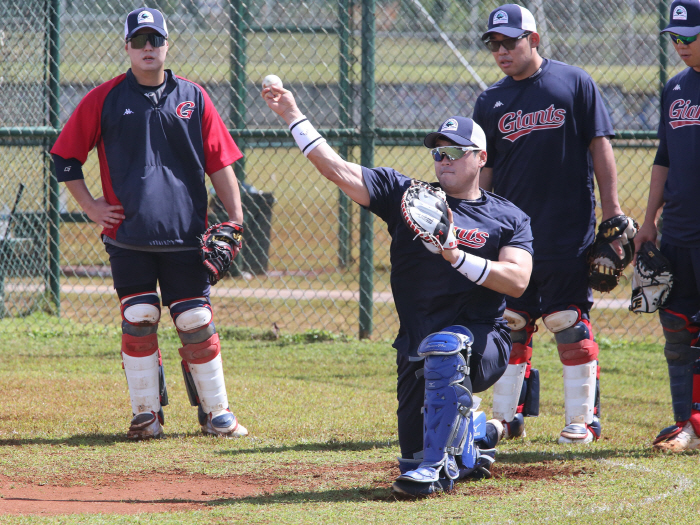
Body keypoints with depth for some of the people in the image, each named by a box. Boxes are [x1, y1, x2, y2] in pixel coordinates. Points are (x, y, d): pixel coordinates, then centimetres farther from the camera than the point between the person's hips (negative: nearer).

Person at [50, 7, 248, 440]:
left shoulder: (192, 97, 7)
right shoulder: (105, 99, 3)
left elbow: (220, 162, 6)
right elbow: (66, 155, 9)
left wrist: (235, 218, -2)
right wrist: (90, 206, 2)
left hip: (185, 234, 0)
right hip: (128, 235, 0)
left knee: (197, 322, 0)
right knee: (138, 322, -2)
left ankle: (215, 412, 9)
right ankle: (146, 414, 7)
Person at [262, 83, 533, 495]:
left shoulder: (510, 218, 6)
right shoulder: (407, 196, 10)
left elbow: (517, 281, -10)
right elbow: (337, 169, 4)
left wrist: (458, 257, -21)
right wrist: (293, 116, -3)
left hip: (484, 342, -4)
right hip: (416, 349, 4)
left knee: (444, 345, -39)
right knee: (416, 458, -1)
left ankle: (436, 467, -33)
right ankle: (479, 435, 35)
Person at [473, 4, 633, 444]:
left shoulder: (575, 84, 0)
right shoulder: (490, 102, 10)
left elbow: (600, 145, -1)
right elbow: (484, 171, 12)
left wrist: (612, 209, -6)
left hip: (569, 234, -4)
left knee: (572, 324, -2)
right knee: (510, 323, 6)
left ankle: (584, 419, 4)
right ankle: (509, 416, 14)